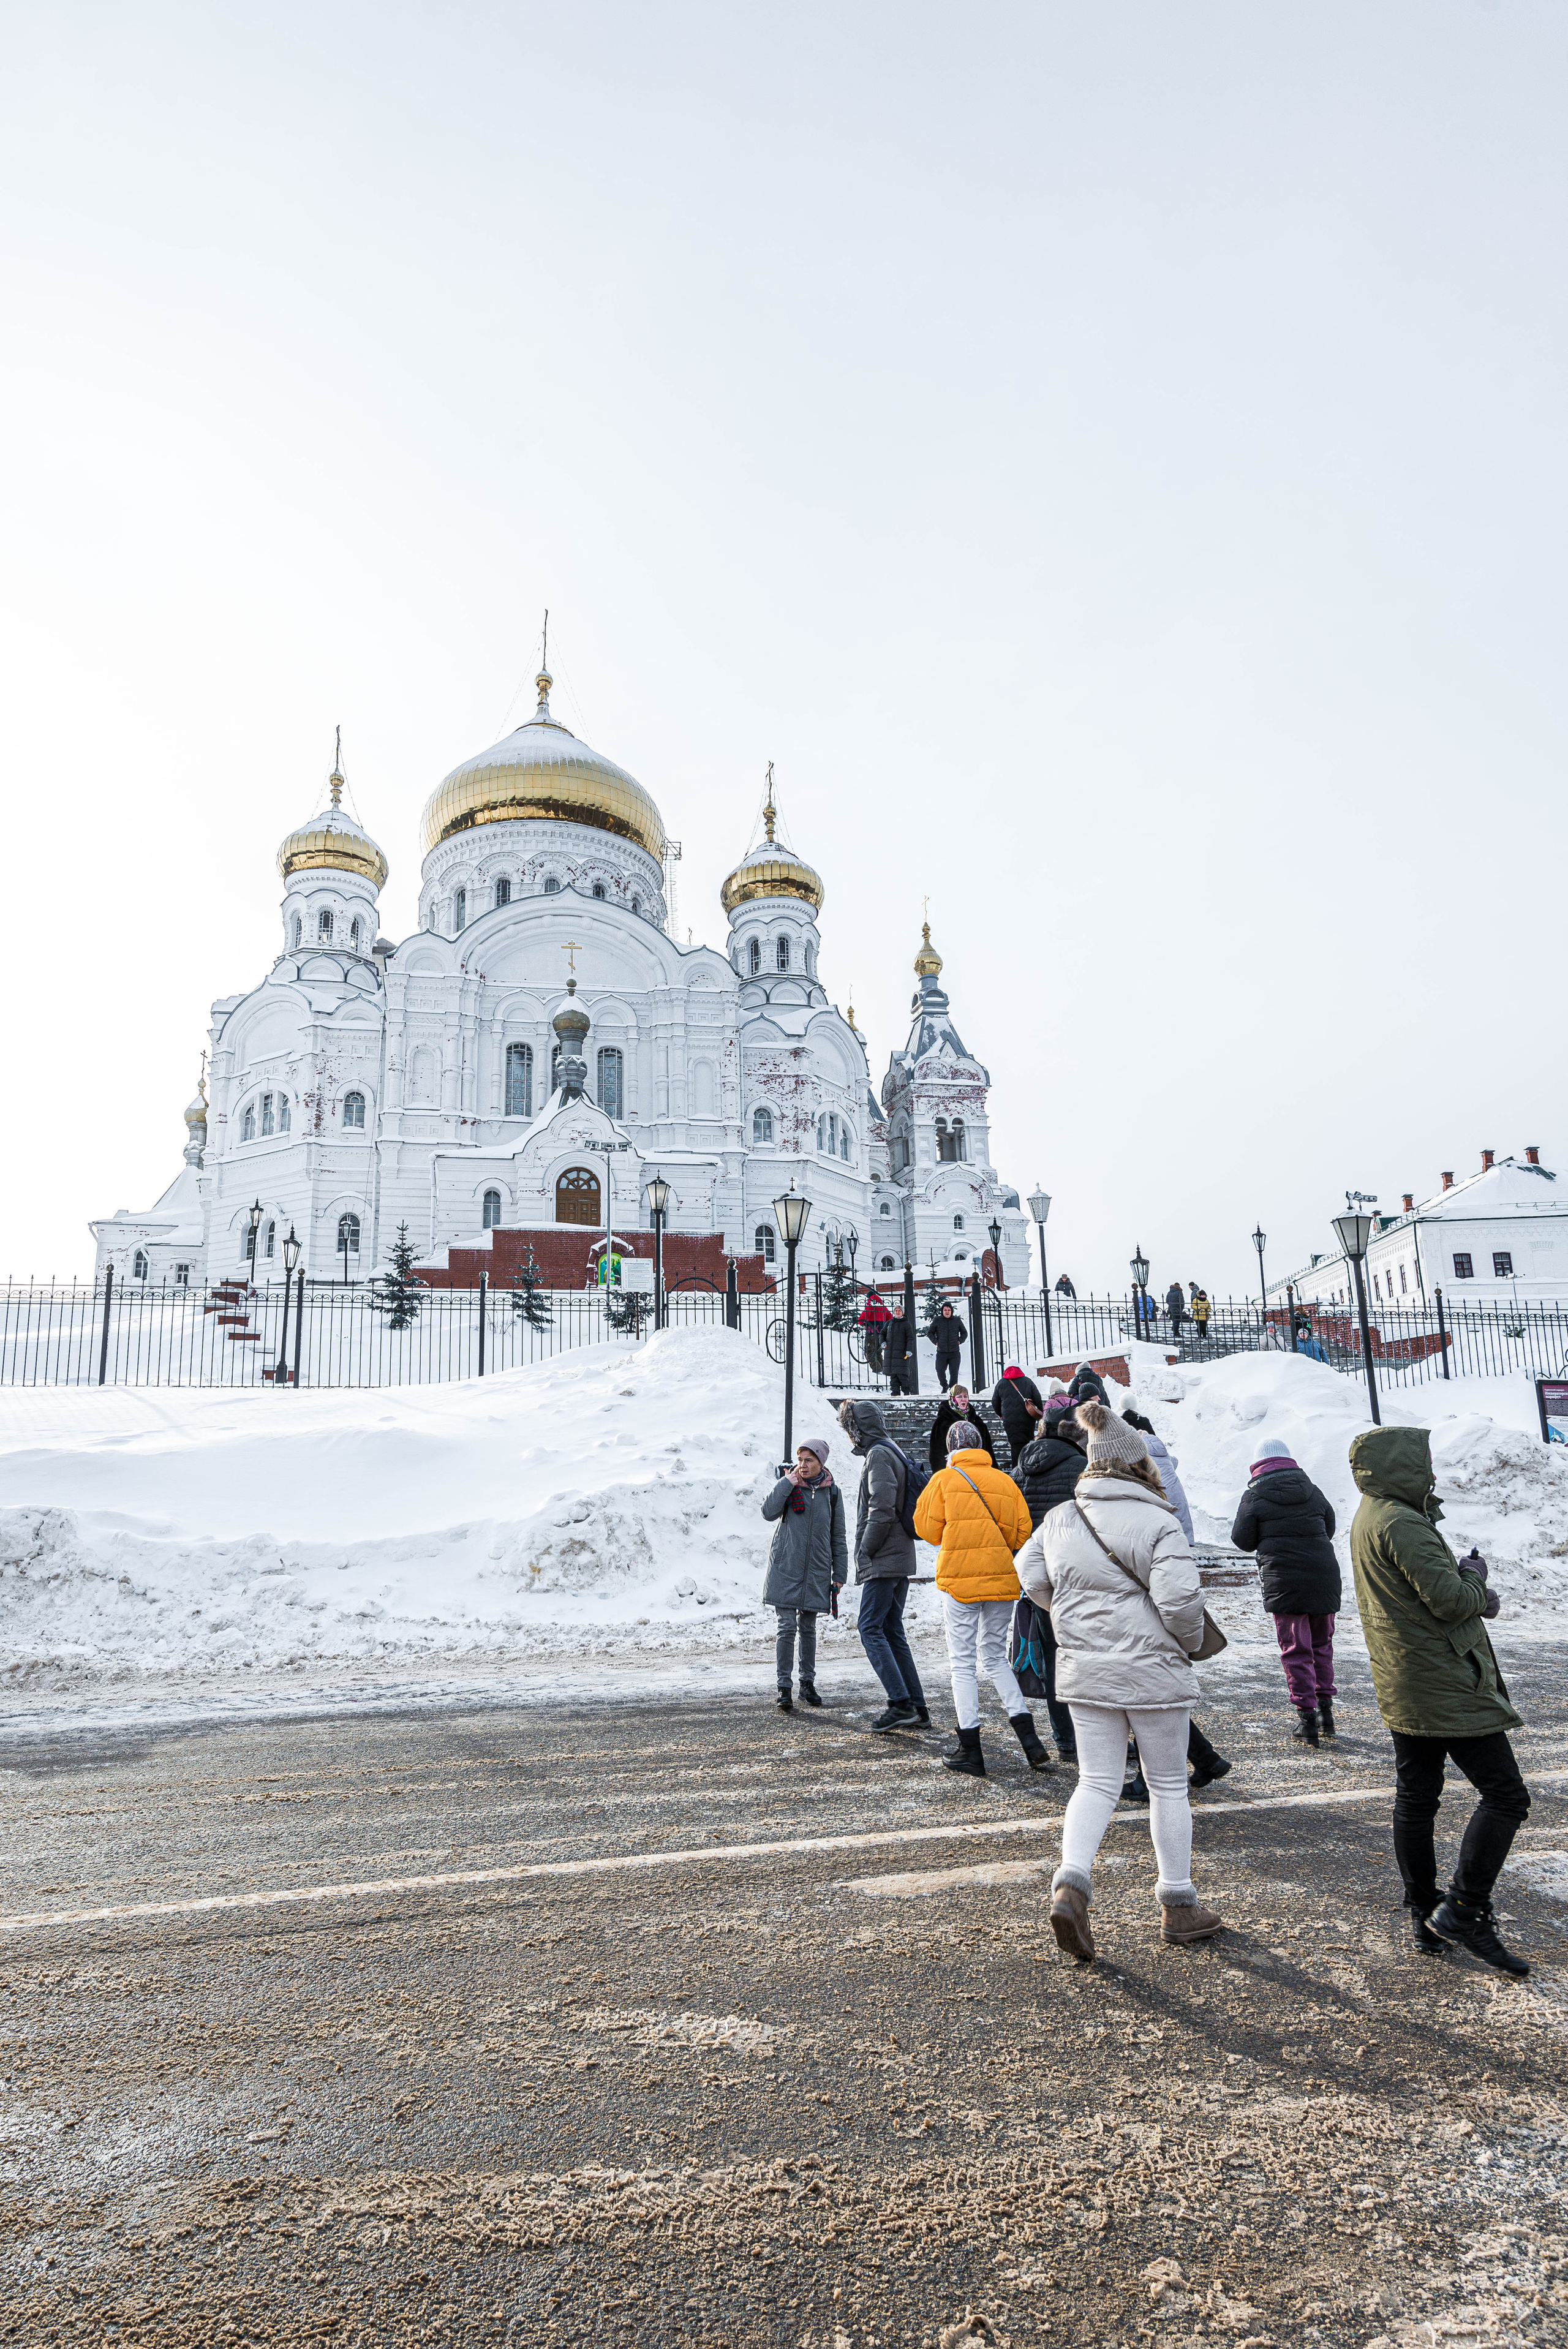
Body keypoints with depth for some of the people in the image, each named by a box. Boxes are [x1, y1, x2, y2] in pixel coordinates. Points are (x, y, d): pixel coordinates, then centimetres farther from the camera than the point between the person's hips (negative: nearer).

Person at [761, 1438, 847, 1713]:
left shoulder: (831, 1492, 6)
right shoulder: (789, 1485, 2)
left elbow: (838, 1536, 10)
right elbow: (769, 1512, -14)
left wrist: (839, 1574, 8)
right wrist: (788, 1481, -16)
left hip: (816, 1571, 2)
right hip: (786, 1569, -2)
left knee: (808, 1628, 10)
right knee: (787, 1627, -5)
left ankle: (808, 1684, 22)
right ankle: (784, 1688, -1)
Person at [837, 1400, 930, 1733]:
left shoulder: (878, 1455, -12)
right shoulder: (893, 1452, 19)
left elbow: (882, 1510, -21)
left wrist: (865, 1551, -12)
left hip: (882, 1561, -10)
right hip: (900, 1559, 10)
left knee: (870, 1628, -8)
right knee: (892, 1631, 11)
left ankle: (901, 1703, -13)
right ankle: (917, 1708, 10)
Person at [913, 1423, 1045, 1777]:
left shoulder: (944, 1479, -3)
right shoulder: (1005, 1481, 7)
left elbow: (927, 1529, -2)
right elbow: (1022, 1532, 7)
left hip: (960, 1579, -4)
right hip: (1002, 1579, 4)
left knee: (963, 1663, 5)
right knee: (995, 1657, 18)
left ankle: (971, 1751, 6)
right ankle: (1028, 1737, 9)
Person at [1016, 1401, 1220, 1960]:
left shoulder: (1060, 1519, 2)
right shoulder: (1156, 1522, -15)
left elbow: (1032, 1577, 8)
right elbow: (1179, 1597, -21)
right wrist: (1193, 1640, -1)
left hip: (1084, 1672, 4)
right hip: (1152, 1672, -4)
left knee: (1096, 1782, 12)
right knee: (1168, 1785, 13)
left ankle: (1070, 1883, -8)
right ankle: (1178, 1905, 24)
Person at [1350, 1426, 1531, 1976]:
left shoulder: (1367, 1520, 12)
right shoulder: (1402, 1524, -21)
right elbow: (1450, 1600, -23)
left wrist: (1466, 1582, 0)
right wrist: (1475, 1576, -2)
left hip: (1402, 1686, 10)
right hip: (1447, 1684, -10)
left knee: (1415, 1798, 13)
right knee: (1504, 1795, -2)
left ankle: (1425, 1918, 21)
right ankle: (1465, 1910, -1)